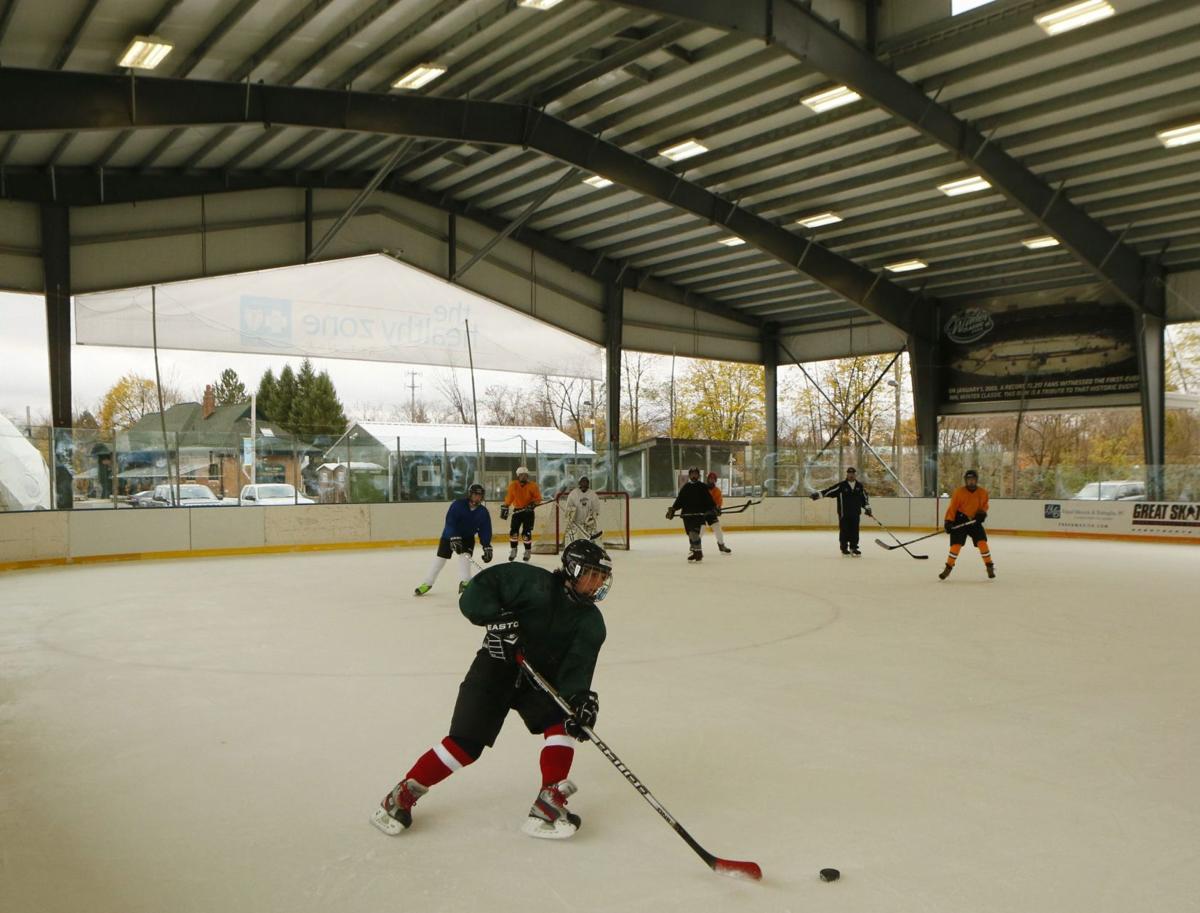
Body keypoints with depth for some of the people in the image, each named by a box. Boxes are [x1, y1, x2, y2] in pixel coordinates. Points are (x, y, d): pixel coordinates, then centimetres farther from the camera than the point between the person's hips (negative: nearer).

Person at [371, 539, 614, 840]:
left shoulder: (591, 622, -4)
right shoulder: (534, 582, -16)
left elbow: (577, 667, -16)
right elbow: (478, 589, -15)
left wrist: (580, 697, -35)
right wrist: (496, 617, -31)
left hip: (541, 680, 5)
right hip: (496, 668, -4)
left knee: (562, 723, -21)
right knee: (465, 743, -10)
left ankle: (549, 804, -12)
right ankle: (403, 795, 7)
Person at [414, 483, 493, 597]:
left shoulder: (483, 512, -11)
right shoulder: (458, 504, -23)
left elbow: (485, 530, -8)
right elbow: (450, 522, -30)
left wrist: (487, 547, -15)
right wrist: (454, 538, -39)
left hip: (468, 537, 2)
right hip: (450, 535, -2)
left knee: (464, 556, -22)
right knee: (440, 558, -1)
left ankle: (465, 583, -23)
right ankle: (427, 583, 11)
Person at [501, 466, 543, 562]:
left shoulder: (532, 486, -10)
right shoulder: (513, 485, -5)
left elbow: (538, 498, -6)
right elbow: (509, 498, 4)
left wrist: (533, 504, -23)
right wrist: (505, 508, 1)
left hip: (528, 511, -2)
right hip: (517, 510, 2)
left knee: (526, 533, -7)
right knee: (513, 531, -3)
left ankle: (528, 552, 10)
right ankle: (513, 550, 16)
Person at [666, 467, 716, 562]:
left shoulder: (703, 487, 4)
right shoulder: (685, 487, 12)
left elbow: (709, 500, 1)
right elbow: (679, 501, 11)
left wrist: (714, 508, -12)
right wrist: (673, 509, 1)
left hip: (699, 513, -4)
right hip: (687, 514, 4)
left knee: (694, 532, -18)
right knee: (690, 533, 5)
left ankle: (697, 551, -12)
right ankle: (694, 551, 14)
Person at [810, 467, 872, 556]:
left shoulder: (859, 486, 7)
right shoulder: (841, 485, -6)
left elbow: (865, 497, 17)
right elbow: (829, 490, -11)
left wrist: (867, 507, 11)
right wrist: (818, 494, -21)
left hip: (855, 513, 3)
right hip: (844, 513, -3)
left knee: (854, 531, 4)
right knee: (844, 531, 1)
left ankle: (853, 548, 14)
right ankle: (844, 548, 11)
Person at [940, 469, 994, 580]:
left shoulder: (982, 493, 0)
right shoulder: (958, 492, -11)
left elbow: (984, 505, 15)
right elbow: (952, 507, -11)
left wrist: (982, 513, -6)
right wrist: (949, 521, -17)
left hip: (975, 521, 3)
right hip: (960, 521, -3)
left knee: (982, 542, -8)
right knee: (956, 544, -7)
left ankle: (990, 566, 7)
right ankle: (948, 568, 3)